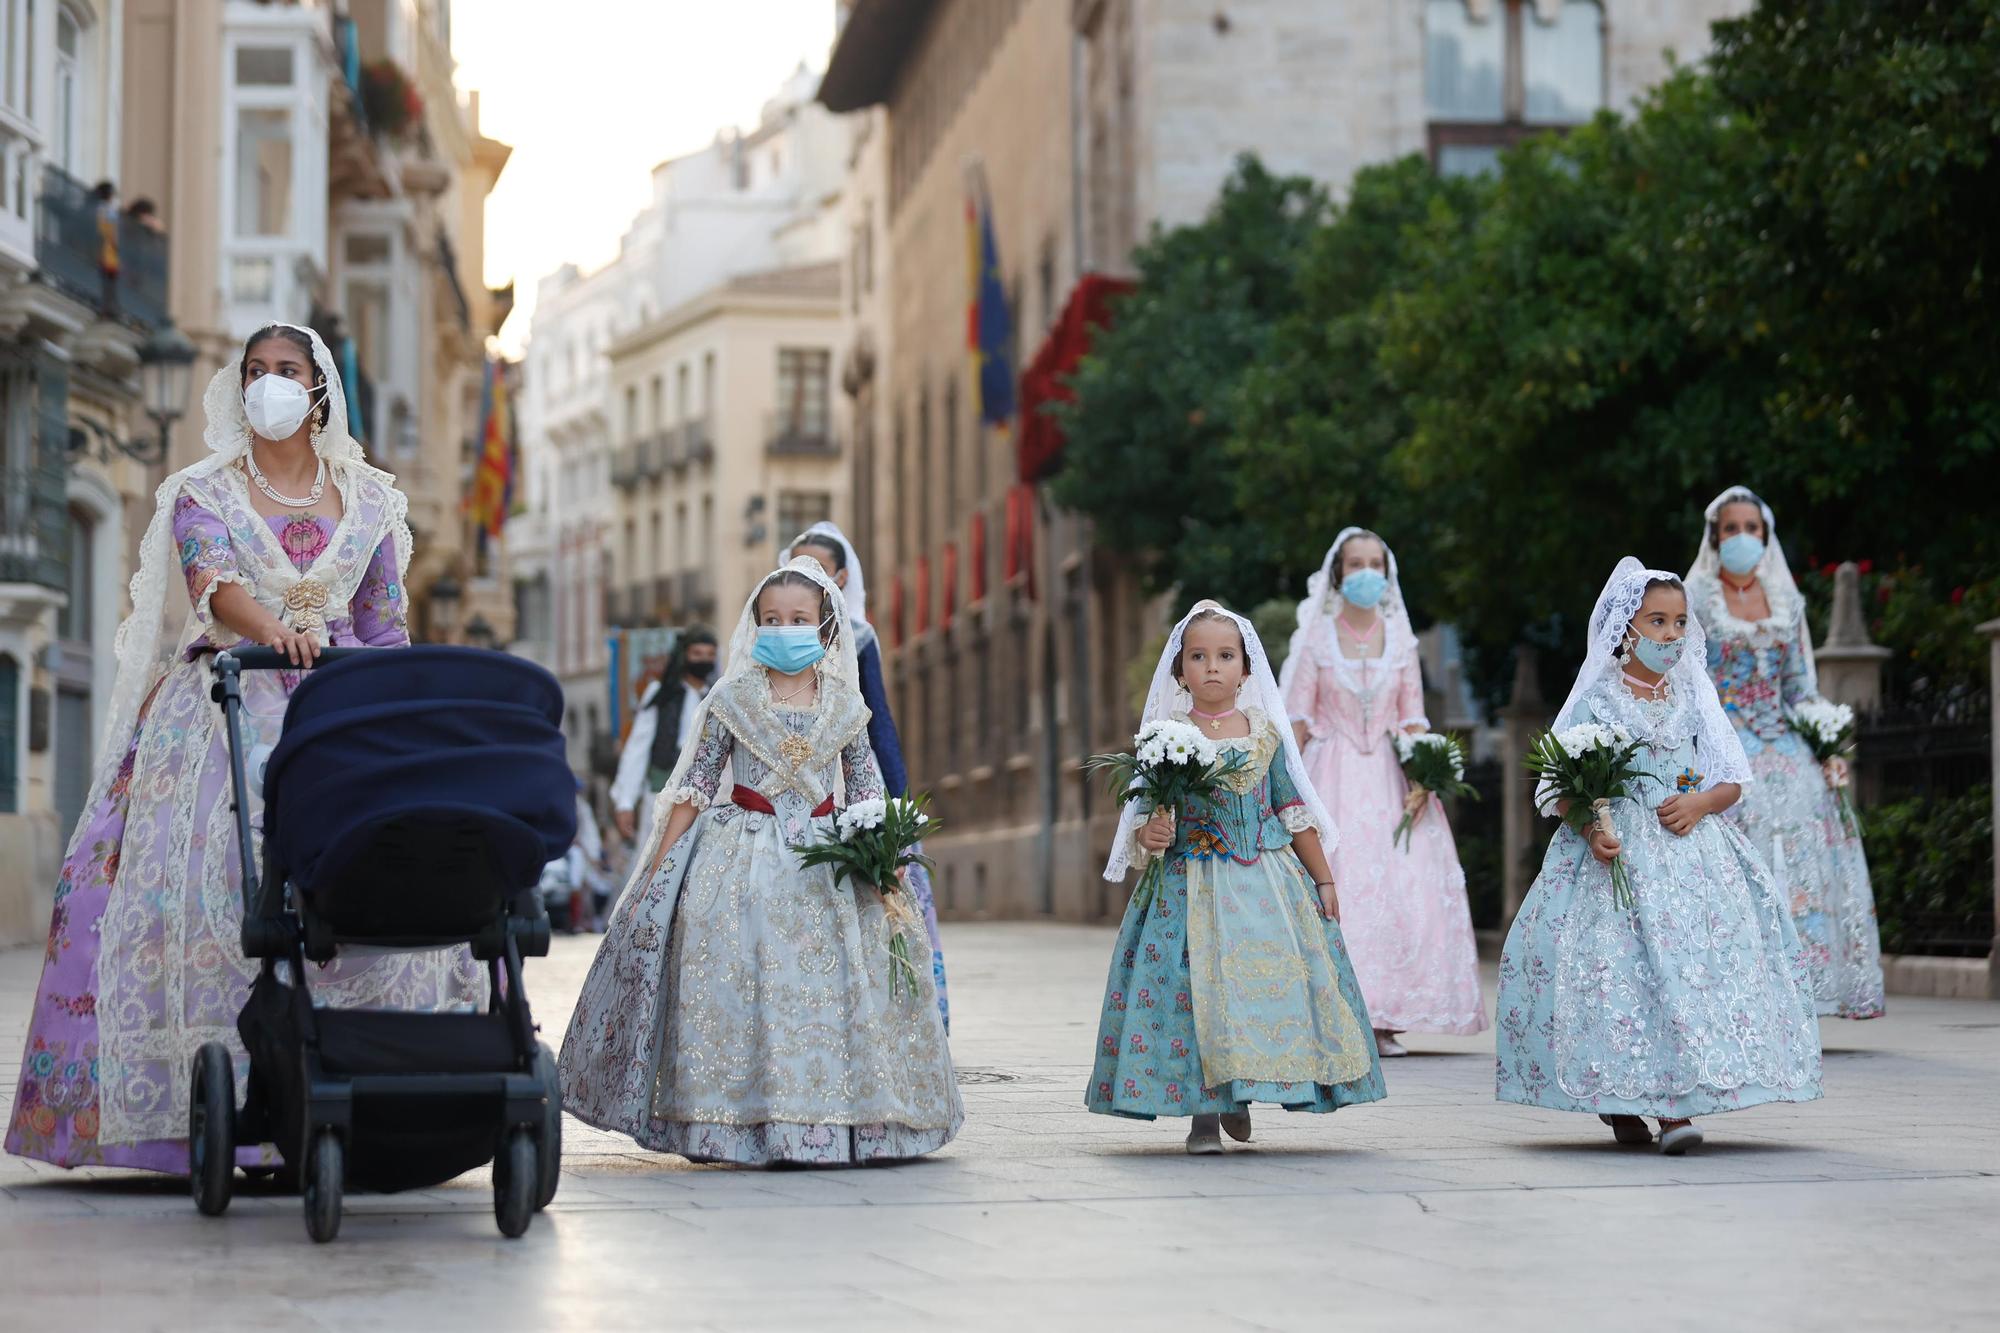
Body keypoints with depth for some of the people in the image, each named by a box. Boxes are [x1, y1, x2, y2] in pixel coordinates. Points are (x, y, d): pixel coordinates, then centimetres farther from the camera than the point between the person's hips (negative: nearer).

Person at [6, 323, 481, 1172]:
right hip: (230, 703, -2)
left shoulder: (367, 501, 15)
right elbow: (213, 576, -13)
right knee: (213, 875, -17)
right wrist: (273, 632, -33)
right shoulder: (203, 494, 8)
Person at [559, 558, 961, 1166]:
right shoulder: (731, 698, 1)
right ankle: (738, 1123, -5)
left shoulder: (845, 705, 7)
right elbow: (695, 785, 2)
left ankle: (827, 1120, 4)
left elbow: (868, 795, 11)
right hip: (740, 862, -2)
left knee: (831, 986, -5)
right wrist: (660, 866, -2)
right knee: (737, 980, -10)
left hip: (826, 864, 2)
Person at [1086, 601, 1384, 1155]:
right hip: (1191, 889, -2)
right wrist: (1150, 835, -23)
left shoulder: (1265, 734, 6)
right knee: (1197, 989, -8)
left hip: (1266, 884, 2)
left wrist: (1323, 880, 12)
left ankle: (1239, 1098, 15)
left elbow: (1295, 813, 11)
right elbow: (1145, 813, 0)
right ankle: (1203, 1111, 2)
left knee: (1271, 979, -3)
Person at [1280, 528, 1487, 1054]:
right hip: (1332, 774, -2)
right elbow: (1299, 718, 1)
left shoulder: (1399, 640, 9)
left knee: (1400, 885, -6)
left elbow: (1413, 718, 7)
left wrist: (1421, 778, -7)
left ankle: (1382, 1020, -2)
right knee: (1332, 883, -11)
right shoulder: (1317, 636, 2)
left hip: (1387, 776, 2)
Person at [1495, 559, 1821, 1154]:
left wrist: (1700, 802, -7)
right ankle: (1620, 1102, -3)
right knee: (1622, 966, -13)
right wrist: (1591, 829, -17)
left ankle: (1675, 1105, -12)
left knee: (1694, 953, -12)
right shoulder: (1596, 698, 4)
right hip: (1615, 852, -3)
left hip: (1690, 849, 3)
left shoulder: (1695, 696, 13)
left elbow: (1733, 780, 14)